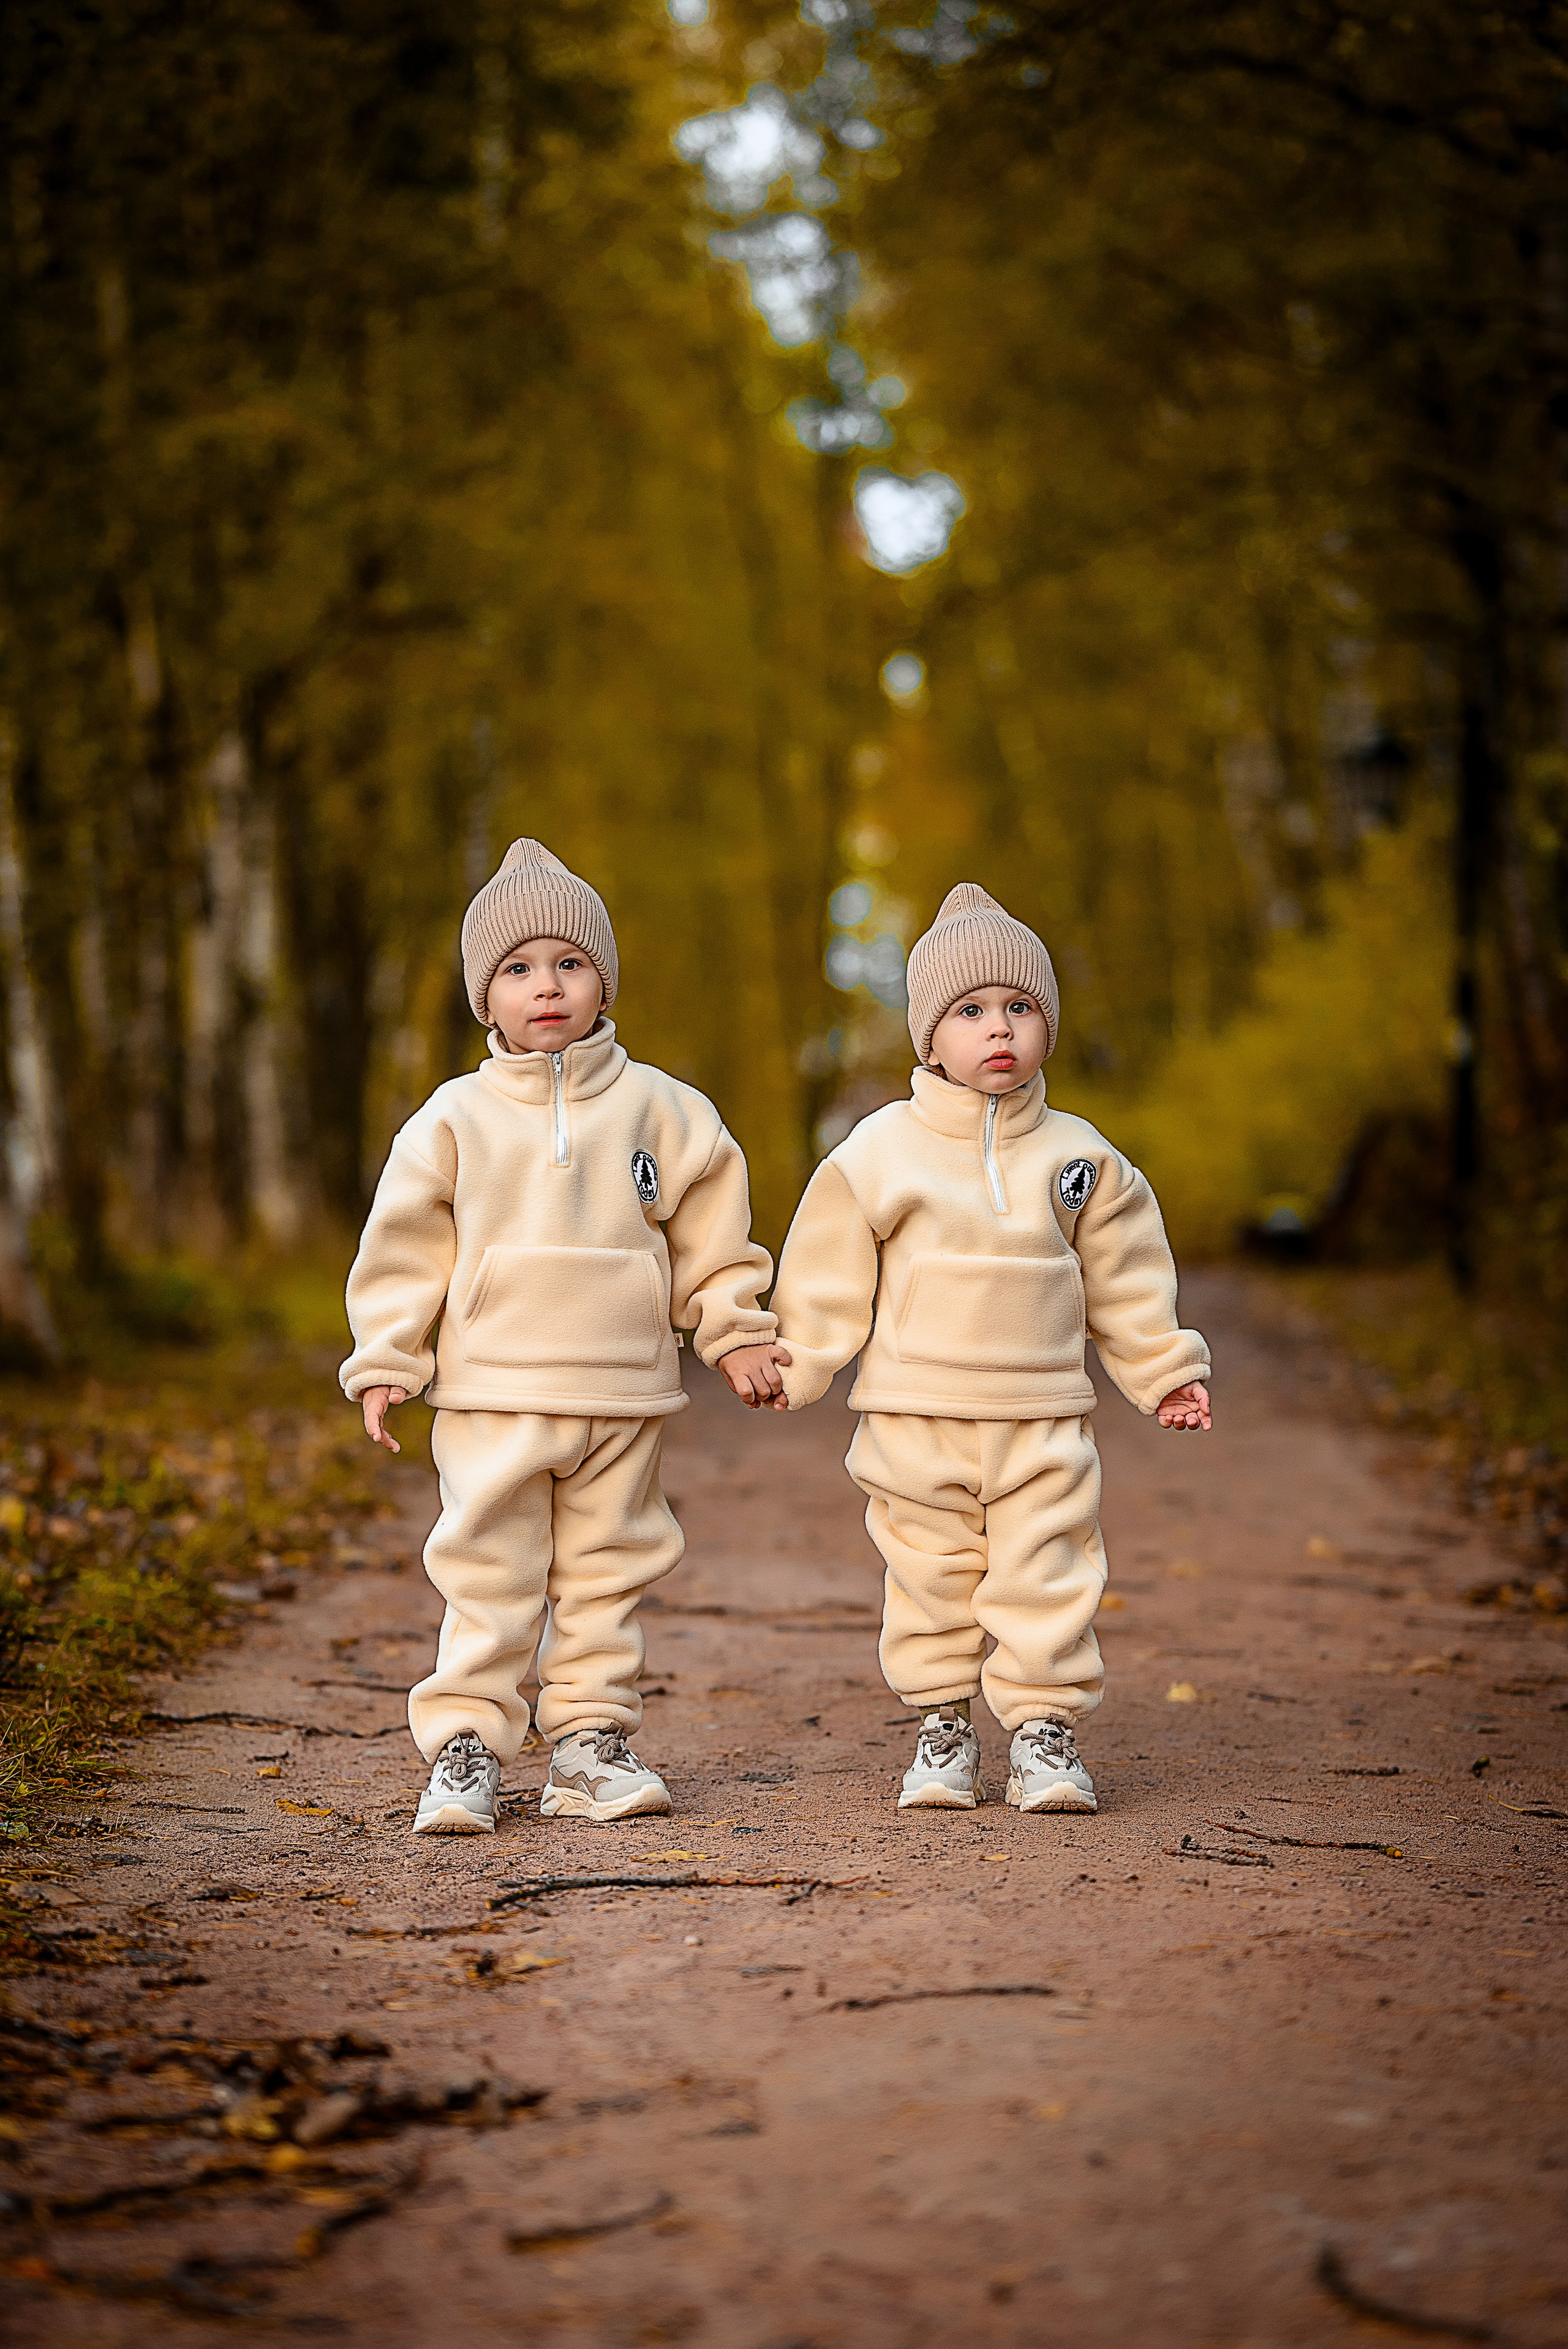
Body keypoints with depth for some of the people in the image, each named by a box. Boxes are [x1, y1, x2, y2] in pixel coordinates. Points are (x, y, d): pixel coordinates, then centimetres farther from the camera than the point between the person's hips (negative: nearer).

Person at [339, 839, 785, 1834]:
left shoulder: (658, 1109, 4)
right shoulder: (456, 1118, 1)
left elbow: (711, 1230, 12)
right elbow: (405, 1244, 4)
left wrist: (736, 1333, 8)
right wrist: (386, 1361, 0)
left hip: (624, 1398, 2)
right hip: (492, 1397, -2)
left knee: (606, 1581, 9)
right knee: (487, 1580, -3)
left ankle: (592, 1744, 17)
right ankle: (466, 1751, 3)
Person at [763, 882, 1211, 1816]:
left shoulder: (1078, 1155, 5)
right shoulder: (879, 1152, -2)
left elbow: (1124, 1278, 13)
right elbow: (833, 1279, 3)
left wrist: (1165, 1370, 15)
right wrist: (793, 1361, -3)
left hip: (1044, 1422, 1)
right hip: (915, 1418, -1)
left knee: (1046, 1581, 1)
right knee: (930, 1582, 6)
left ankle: (1045, 1729, 12)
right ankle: (943, 1730, 19)